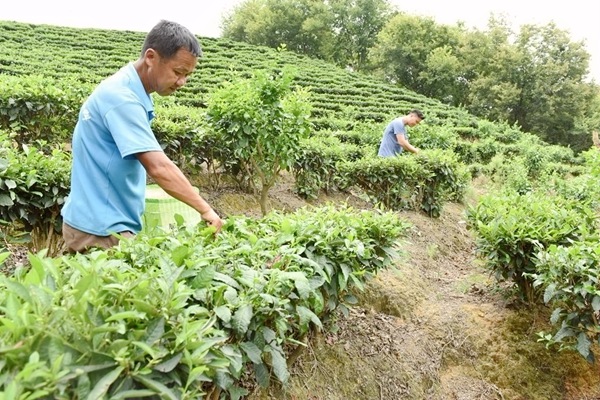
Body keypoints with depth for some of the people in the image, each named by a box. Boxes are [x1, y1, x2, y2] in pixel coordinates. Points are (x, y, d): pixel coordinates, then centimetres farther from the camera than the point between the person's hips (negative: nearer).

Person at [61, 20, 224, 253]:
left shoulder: (130, 92, 7)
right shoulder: (122, 97, -22)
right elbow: (159, 168, -29)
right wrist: (205, 209, -22)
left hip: (110, 222, 9)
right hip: (100, 228, -9)